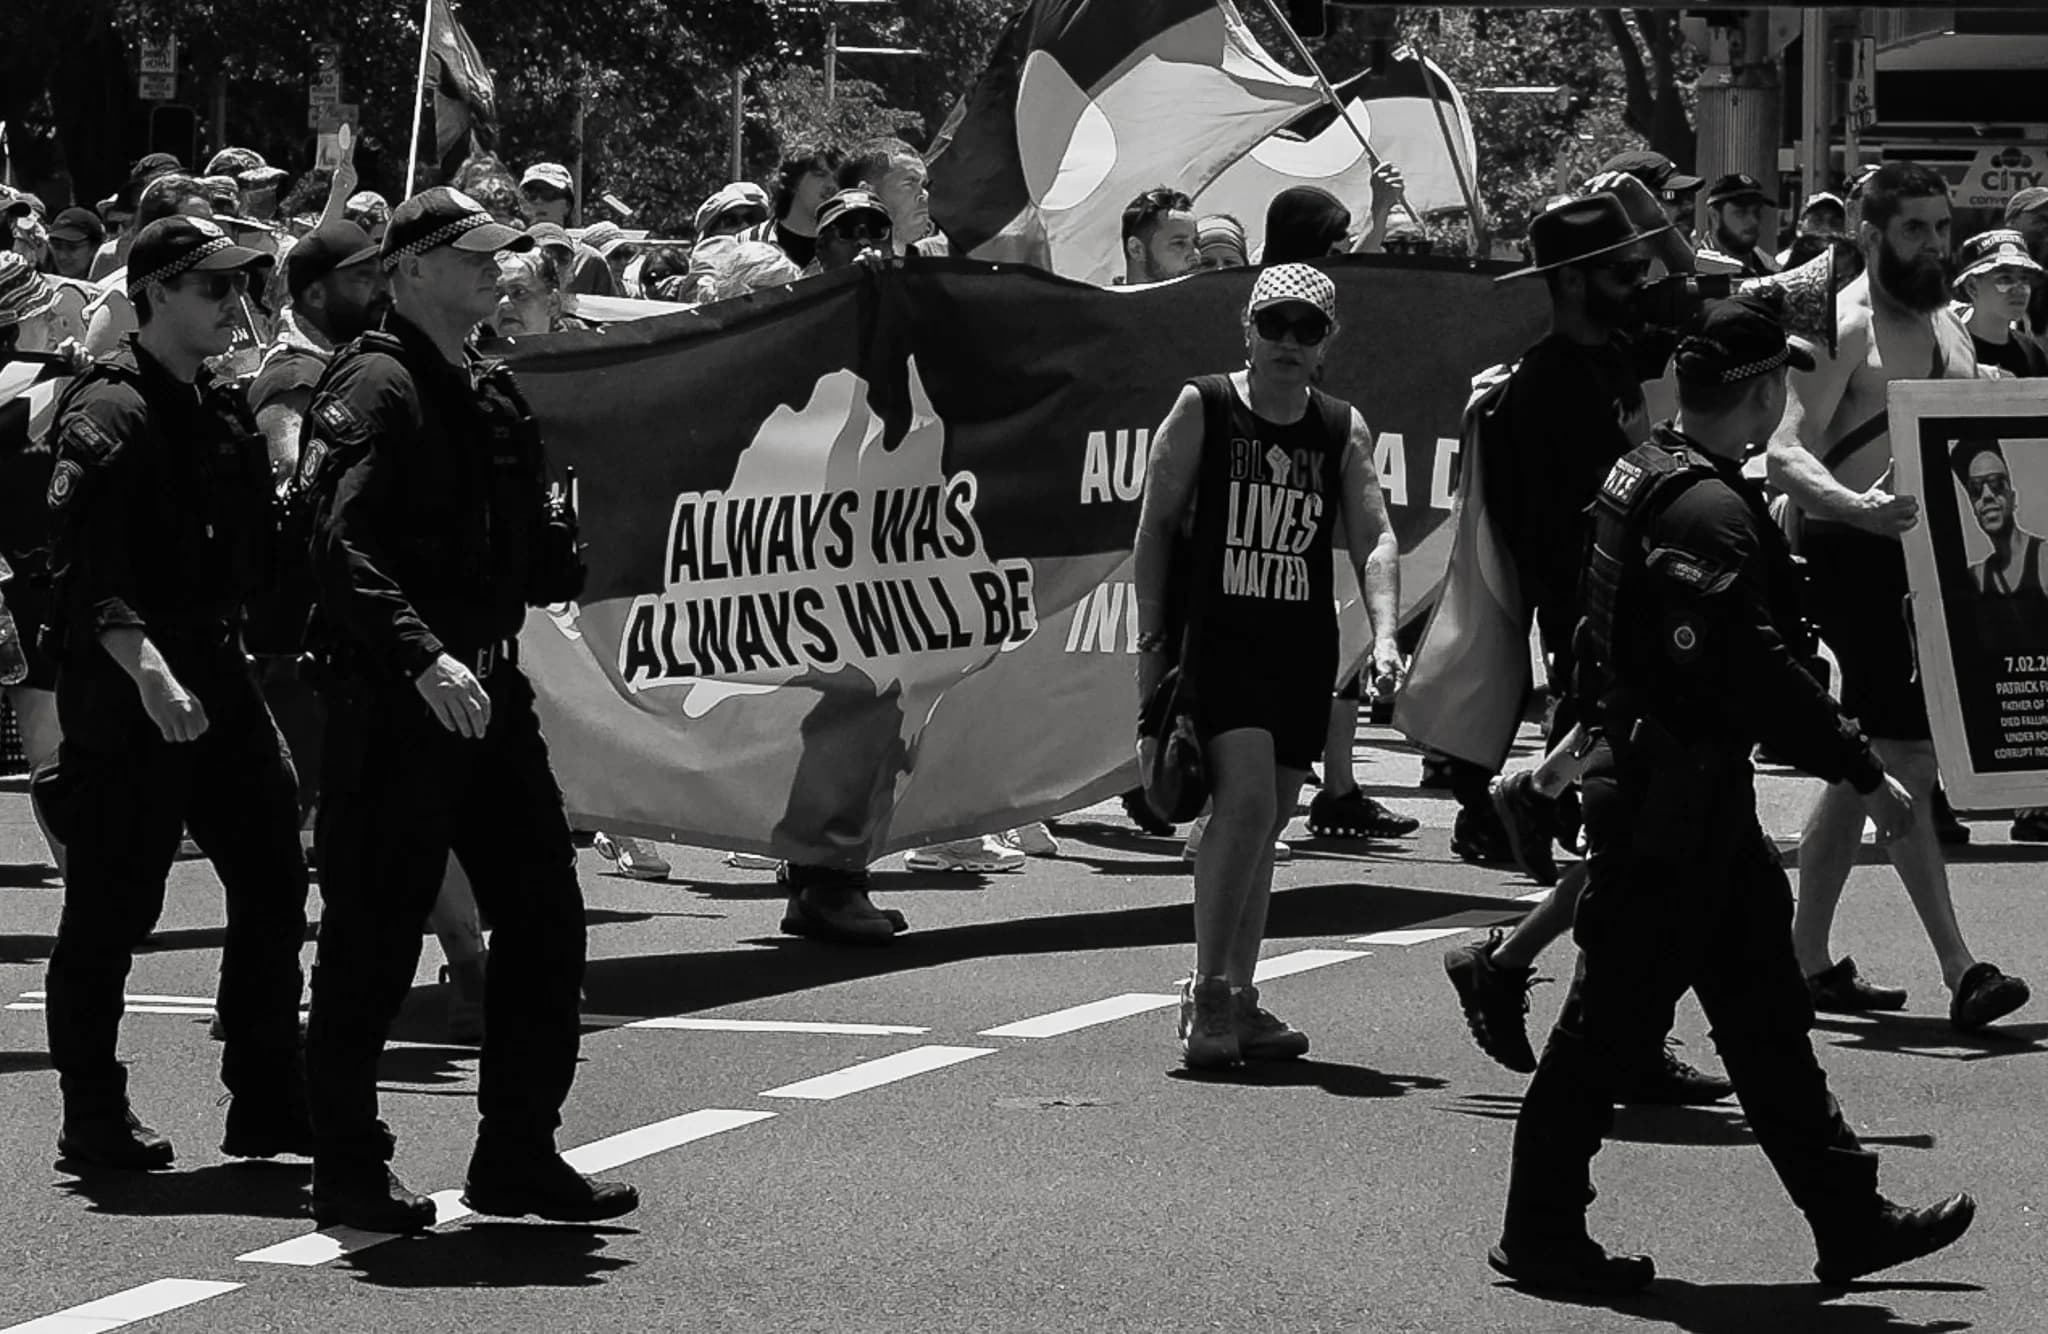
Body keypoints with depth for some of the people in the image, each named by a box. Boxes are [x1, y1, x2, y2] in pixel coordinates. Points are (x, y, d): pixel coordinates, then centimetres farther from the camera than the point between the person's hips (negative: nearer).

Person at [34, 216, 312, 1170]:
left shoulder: (221, 413, 16)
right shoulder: (107, 414, -11)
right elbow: (85, 569, -22)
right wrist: (146, 671, -31)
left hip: (217, 673, 8)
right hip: (125, 696, -8)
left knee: (273, 883, 6)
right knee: (110, 910, -2)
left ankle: (268, 1106, 13)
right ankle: (92, 1116, 8)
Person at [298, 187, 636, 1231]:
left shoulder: (492, 394, 17)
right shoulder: (373, 388, -11)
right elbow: (342, 547, -23)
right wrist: (425, 659, -31)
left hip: (487, 693, 9)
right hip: (393, 707, -9)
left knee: (543, 919, 10)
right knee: (374, 938, -2)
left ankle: (519, 1156, 18)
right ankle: (346, 1172, 6)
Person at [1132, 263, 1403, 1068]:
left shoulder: (1343, 430, 7)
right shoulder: (1203, 408, 0)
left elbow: (1373, 535, -1)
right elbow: (1156, 525, 3)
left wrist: (1384, 636, -17)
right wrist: (1152, 641, -2)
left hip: (1303, 647, 4)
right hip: (1218, 637, -4)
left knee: (1265, 821, 8)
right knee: (1246, 800, -19)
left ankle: (1235, 1001, 16)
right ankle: (1207, 994, -11)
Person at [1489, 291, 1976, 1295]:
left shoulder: (1644, 472, 10)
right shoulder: (1708, 511, -22)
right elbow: (1755, 672, -26)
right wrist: (1862, 772, -21)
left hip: (1662, 785, 10)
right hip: (1677, 794, -10)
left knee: (1765, 1011, 12)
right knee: (1615, 1016, -1)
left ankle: (1849, 1220, 17)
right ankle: (1541, 1233, 8)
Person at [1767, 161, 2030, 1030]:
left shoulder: (1947, 329, 17)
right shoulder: (1844, 328, -10)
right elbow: (1788, 454, -20)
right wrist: (1858, 507, -37)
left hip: (1927, 558, 9)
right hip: (1852, 558, -9)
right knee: (1907, 762, -12)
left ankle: (1808, 960, 20)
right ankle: (1959, 971, -15)